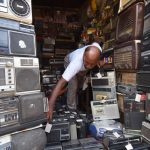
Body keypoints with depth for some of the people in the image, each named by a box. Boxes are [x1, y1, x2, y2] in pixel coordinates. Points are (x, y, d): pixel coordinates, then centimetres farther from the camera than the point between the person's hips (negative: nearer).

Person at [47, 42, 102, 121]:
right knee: (73, 86, -19)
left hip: (82, 66, 5)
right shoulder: (77, 62, -51)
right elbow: (61, 82, -53)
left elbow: (95, 44, -11)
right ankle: (72, 109, 0)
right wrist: (50, 105, -59)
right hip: (70, 61, -4)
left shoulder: (97, 49, -38)